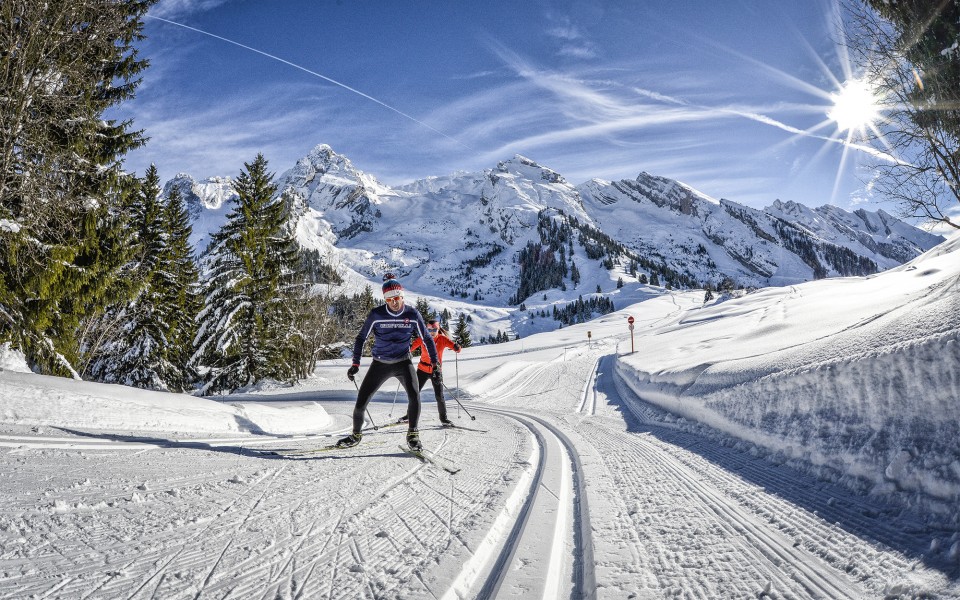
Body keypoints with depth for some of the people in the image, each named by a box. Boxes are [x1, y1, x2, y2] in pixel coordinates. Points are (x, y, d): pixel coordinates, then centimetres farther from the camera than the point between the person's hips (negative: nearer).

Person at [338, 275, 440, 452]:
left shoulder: (413, 314, -9)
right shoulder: (376, 315, -11)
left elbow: (427, 339, 0)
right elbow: (361, 338, 0)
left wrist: (436, 365, -5)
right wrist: (355, 364, -8)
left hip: (403, 362, 0)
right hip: (380, 364, 1)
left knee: (414, 395, -23)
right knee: (361, 400, -2)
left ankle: (412, 434, 0)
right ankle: (356, 435, 24)